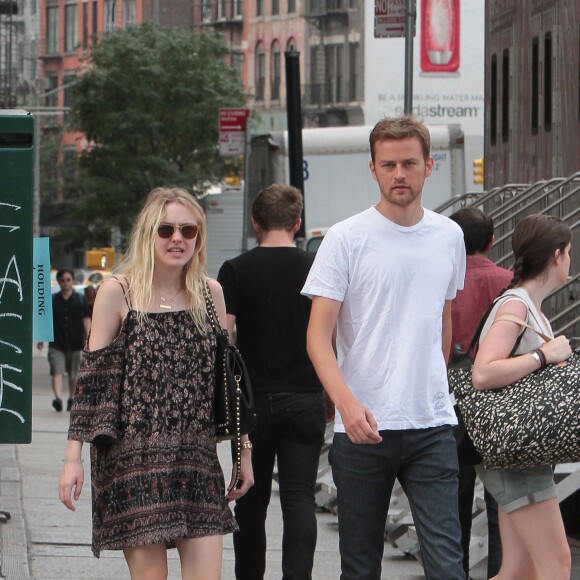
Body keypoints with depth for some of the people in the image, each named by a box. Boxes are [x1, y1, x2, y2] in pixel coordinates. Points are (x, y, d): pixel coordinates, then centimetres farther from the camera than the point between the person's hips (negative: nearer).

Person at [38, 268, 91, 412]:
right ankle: (58, 398, -29)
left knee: (74, 375, 10)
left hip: (75, 343, 0)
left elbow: (86, 320, 2)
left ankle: (72, 398, 28)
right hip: (56, 343, 0)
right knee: (57, 371, -16)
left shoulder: (80, 300, 3)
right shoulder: (53, 300, 6)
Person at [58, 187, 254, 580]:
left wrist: (244, 449, 15)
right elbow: (92, 377, -1)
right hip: (133, 455, -3)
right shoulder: (117, 293, -1)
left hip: (197, 458, 3)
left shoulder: (210, 294, 9)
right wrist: (73, 457, -6)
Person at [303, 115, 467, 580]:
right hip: (362, 424, -2)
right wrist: (347, 402, -23)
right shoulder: (346, 239, -3)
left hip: (432, 424, 2)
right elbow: (318, 335, -8)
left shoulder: (449, 236, 9)